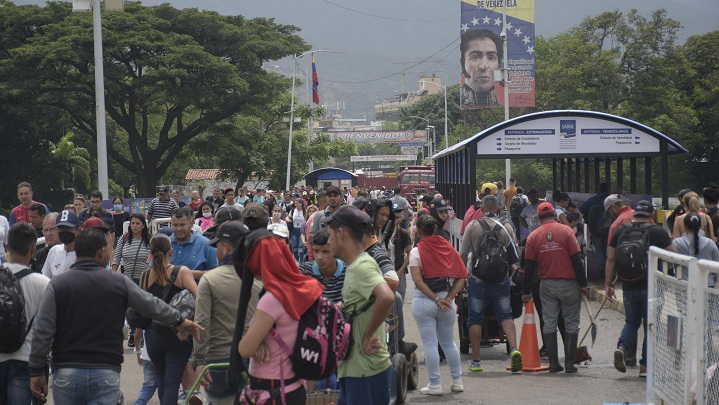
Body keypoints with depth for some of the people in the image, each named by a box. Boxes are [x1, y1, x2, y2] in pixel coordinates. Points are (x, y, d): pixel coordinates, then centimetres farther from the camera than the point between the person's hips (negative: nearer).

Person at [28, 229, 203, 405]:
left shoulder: (57, 284, 1)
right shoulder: (119, 283, 3)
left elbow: (42, 332, -4)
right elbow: (153, 306, 15)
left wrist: (36, 371, 3)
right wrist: (179, 321, 34)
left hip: (66, 373, 1)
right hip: (106, 373, 0)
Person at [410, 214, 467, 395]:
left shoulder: (416, 252, -7)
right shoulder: (449, 248, 4)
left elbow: (418, 281, -16)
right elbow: (461, 277, -2)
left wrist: (436, 299, -13)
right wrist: (449, 298, -6)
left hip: (424, 301, -4)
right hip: (446, 300, 4)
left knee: (430, 343, 1)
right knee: (449, 342, 16)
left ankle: (435, 384, 4)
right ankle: (457, 381, 20)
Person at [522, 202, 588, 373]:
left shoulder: (533, 236, 1)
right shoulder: (565, 231, -6)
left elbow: (529, 267, 2)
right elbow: (576, 259, -9)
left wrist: (526, 291, 9)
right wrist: (583, 284, -3)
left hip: (546, 285, 2)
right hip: (568, 284, -2)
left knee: (549, 324, 8)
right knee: (571, 324, 6)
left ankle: (553, 363, 6)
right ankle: (569, 363, 4)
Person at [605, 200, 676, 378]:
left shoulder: (620, 231, 4)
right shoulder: (658, 232, -4)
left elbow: (611, 260, 5)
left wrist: (608, 284, 10)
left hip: (629, 287, 3)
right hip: (652, 288, -3)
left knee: (631, 321, 18)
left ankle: (622, 347, -8)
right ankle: (645, 365, 6)